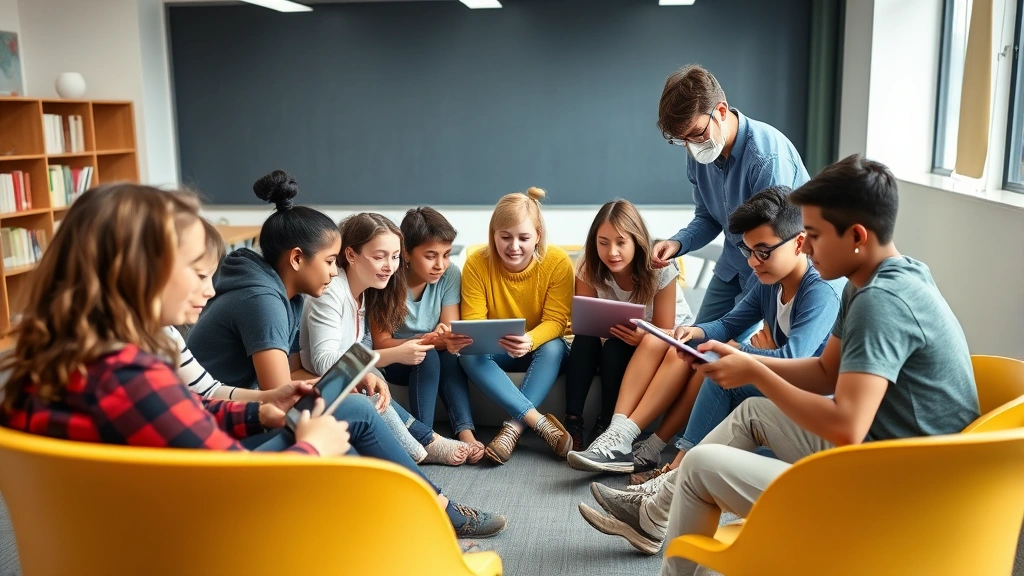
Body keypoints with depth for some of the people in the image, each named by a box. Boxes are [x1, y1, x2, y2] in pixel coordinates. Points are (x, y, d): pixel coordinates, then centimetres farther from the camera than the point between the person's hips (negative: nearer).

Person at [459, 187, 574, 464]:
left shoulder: (558, 262, -17)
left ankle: (513, 427, -35)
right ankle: (540, 422, -38)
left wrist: (530, 340, -42)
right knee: (468, 355, -31)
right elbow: (472, 322, -13)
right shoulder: (477, 263, -16)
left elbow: (556, 320, -19)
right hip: (497, 352, 1)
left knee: (554, 348, -35)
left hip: (541, 351, -1)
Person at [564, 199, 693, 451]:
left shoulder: (660, 271, -25)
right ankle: (572, 422, -28)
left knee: (616, 347, -33)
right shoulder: (589, 270, -17)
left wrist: (643, 337, -42)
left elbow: (665, 334, -19)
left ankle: (606, 427, -25)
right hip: (618, 340, 3)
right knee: (584, 340, -29)